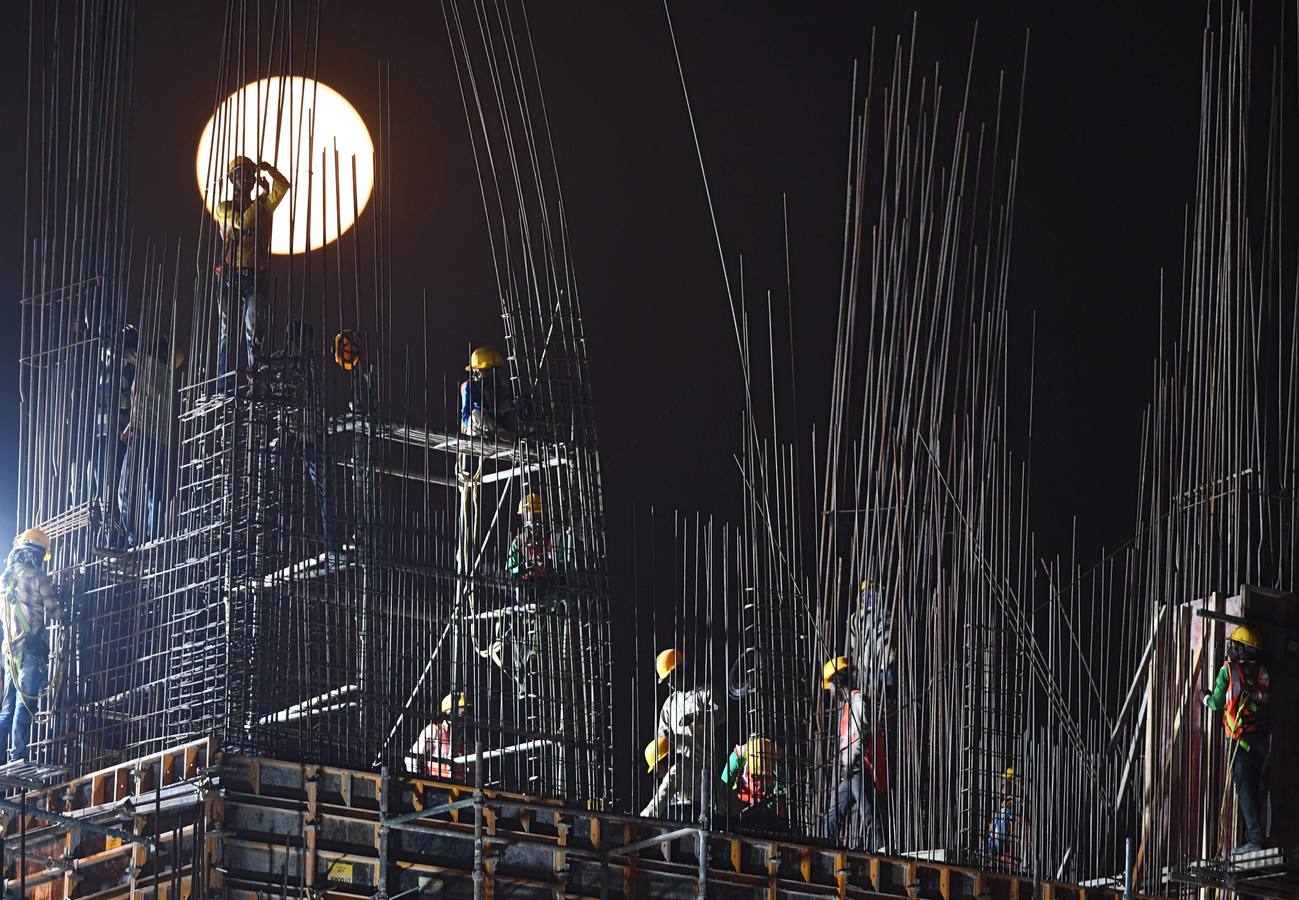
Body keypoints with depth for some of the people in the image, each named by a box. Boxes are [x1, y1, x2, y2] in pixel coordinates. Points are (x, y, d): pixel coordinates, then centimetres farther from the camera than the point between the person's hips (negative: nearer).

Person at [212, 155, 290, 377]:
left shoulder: (263, 207, 19)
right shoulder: (224, 208, 11)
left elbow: (283, 187, 5)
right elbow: (242, 222, -8)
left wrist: (270, 170, -11)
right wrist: (263, 195, -1)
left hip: (256, 276, 1)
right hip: (230, 275, -1)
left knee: (252, 329, -10)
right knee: (226, 330, -3)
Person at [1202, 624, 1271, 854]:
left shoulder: (1228, 670, -4)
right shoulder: (1263, 673, 9)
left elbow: (1217, 704, 0)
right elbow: (1264, 702, 11)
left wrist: (1207, 698, 22)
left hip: (1241, 737, -5)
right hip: (1263, 736, 5)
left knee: (1244, 788, -5)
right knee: (1256, 787, 12)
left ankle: (1255, 837, -12)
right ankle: (1257, 835, 13)